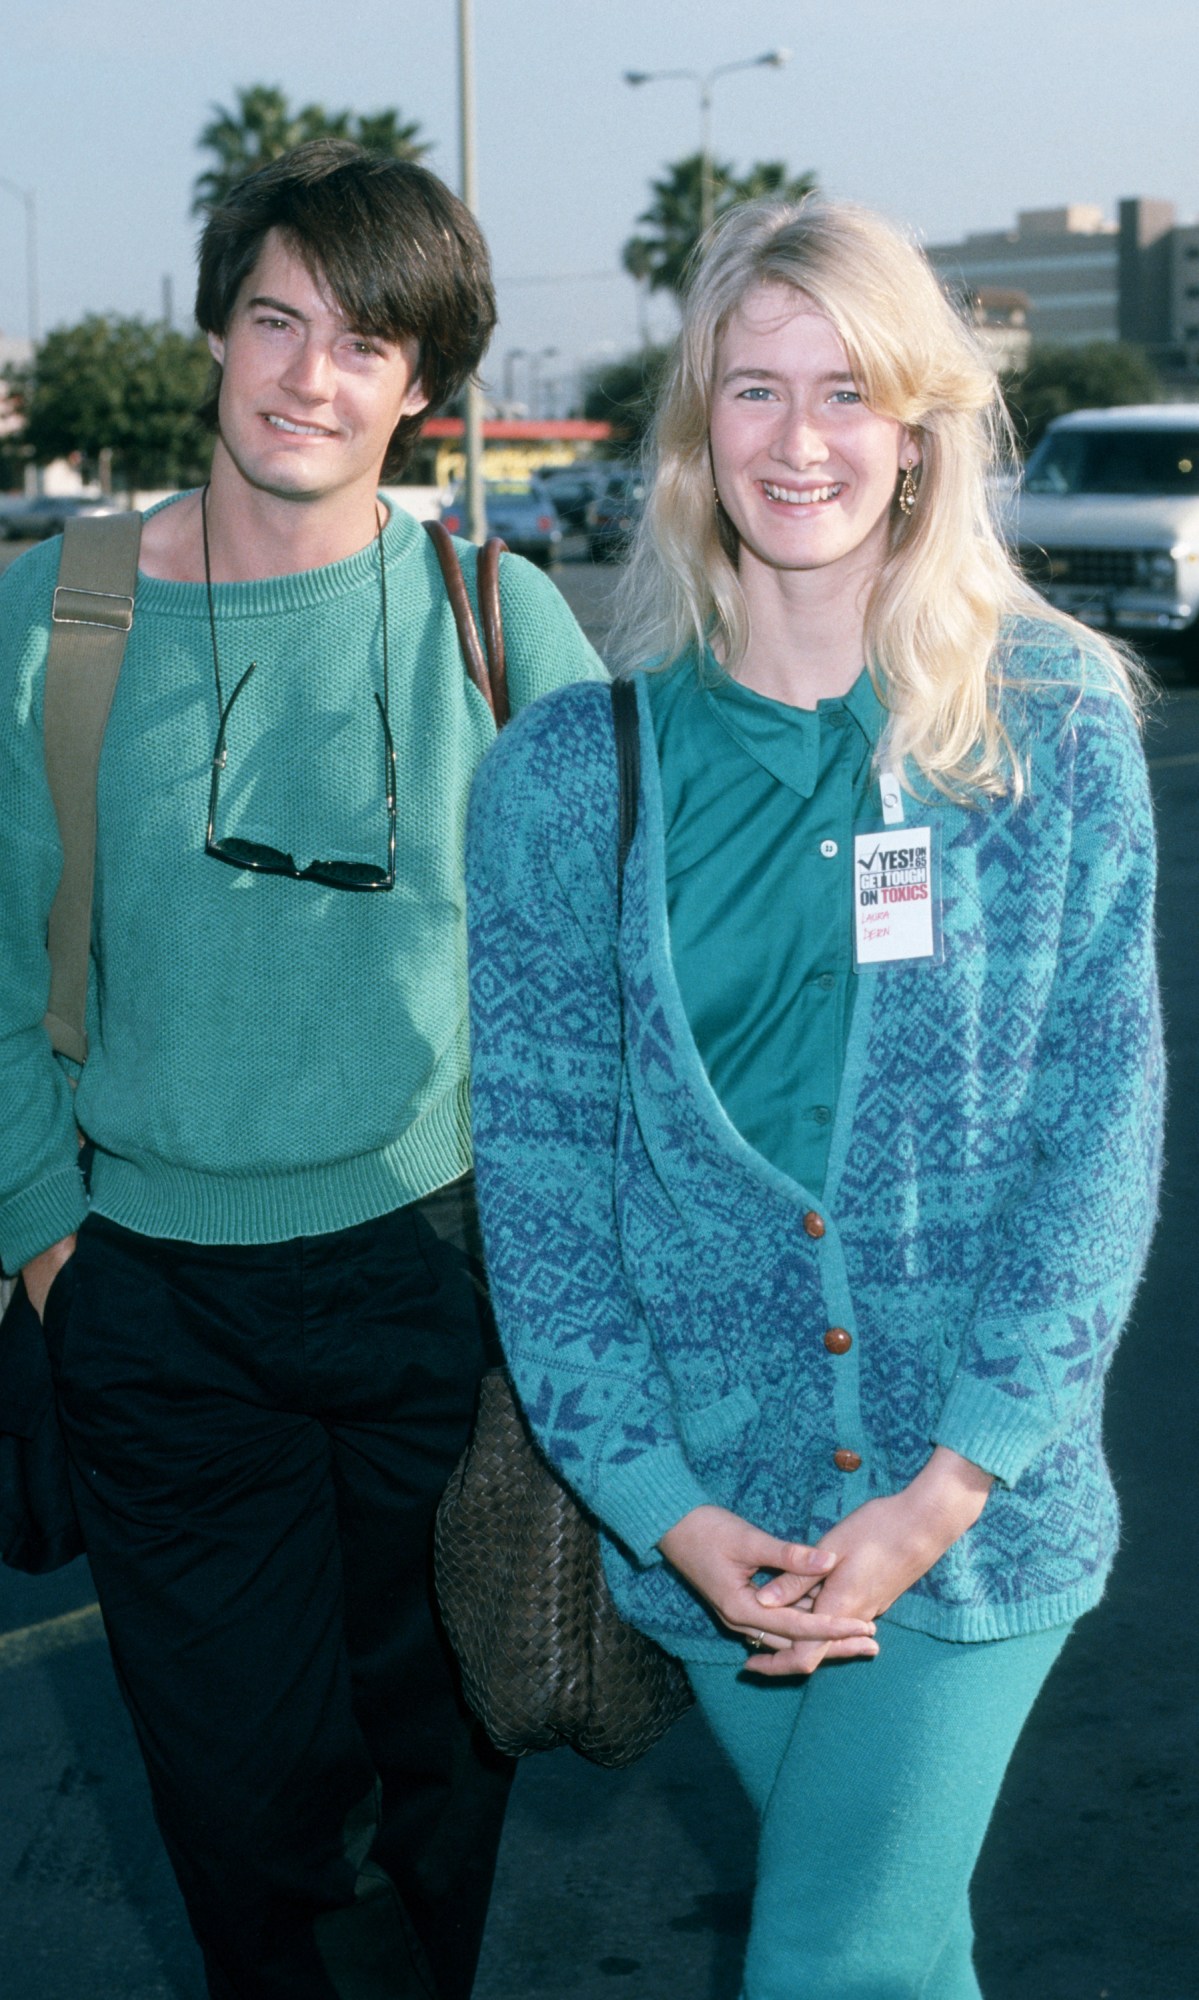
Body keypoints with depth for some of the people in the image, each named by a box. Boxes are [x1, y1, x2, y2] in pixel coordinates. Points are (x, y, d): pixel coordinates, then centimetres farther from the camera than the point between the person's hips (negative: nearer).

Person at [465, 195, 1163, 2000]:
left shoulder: (1054, 725, -3)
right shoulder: (572, 770, -1)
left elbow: (1103, 1120, -5)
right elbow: (537, 1151, -1)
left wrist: (954, 1481, -13)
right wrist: (663, 1504, -10)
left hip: (980, 1501, -1)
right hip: (709, 1510, 2)